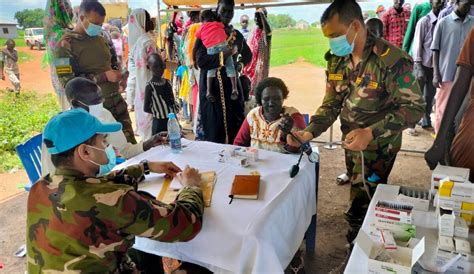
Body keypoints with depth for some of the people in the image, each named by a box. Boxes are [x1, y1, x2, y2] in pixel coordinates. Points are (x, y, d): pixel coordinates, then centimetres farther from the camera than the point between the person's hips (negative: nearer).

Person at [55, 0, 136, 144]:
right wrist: (103, 77, -18)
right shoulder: (65, 45, -9)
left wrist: (117, 74, 5)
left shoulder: (100, 40, 13)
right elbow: (68, 83, -16)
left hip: (117, 103, 6)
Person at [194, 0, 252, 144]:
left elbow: (248, 54, 24)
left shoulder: (237, 35, 9)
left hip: (231, 83, 5)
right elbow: (200, 60, -16)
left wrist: (240, 64, 5)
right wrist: (224, 54, -22)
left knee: (234, 121, 7)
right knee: (213, 123, -1)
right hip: (211, 84, -4)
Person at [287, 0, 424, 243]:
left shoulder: (391, 59, -22)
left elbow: (414, 107, -20)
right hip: (350, 141, 6)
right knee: (358, 194, 21)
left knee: (361, 207, 3)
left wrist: (370, 133, -30)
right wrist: (309, 133, -14)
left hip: (379, 146, -6)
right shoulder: (336, 60, -2)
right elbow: (331, 104, 2)